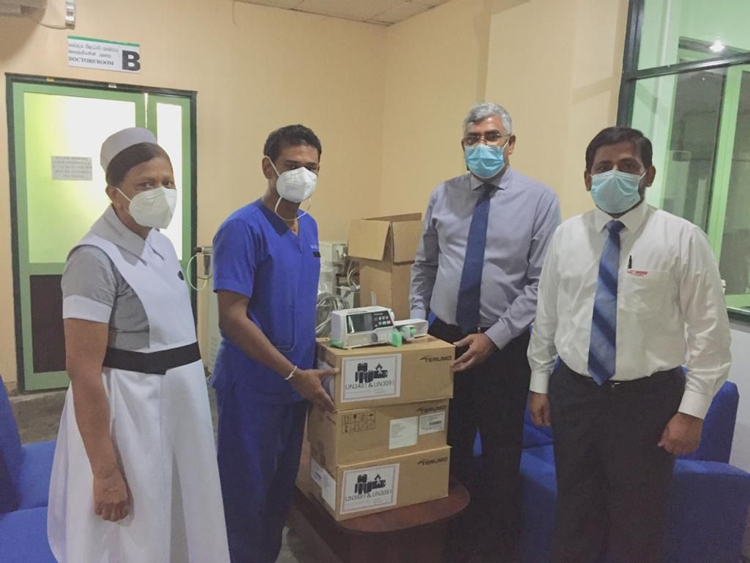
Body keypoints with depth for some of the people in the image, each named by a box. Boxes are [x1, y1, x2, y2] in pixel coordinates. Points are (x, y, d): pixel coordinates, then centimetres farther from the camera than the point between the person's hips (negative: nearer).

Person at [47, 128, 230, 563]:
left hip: (178, 400, 8)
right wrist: (106, 472, -20)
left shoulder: (162, 244, 5)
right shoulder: (96, 258, -20)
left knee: (180, 521, 22)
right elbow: (83, 372, -21)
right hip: (128, 409, -7)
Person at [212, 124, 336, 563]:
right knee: (247, 493, 8)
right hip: (252, 387, -7)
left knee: (283, 487, 20)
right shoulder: (244, 228, -17)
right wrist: (294, 373, -18)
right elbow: (232, 318, -21)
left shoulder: (309, 226, 7)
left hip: (296, 383, 8)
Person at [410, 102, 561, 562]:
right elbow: (424, 266, 12)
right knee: (445, 448, 15)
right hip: (445, 338, 3)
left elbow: (540, 284, -10)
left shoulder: (539, 199, -6)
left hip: (504, 346, -3)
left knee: (501, 455, 11)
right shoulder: (444, 195, 5)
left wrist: (493, 338, -15)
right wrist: (417, 320, 4)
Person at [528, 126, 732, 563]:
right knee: (575, 512, 19)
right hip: (572, 392, 3)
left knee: (639, 523, 15)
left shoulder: (682, 239, -9)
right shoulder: (567, 236, 1)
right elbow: (546, 316, 7)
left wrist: (692, 411, -11)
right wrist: (540, 382, 8)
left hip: (647, 399, -3)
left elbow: (710, 331, -8)